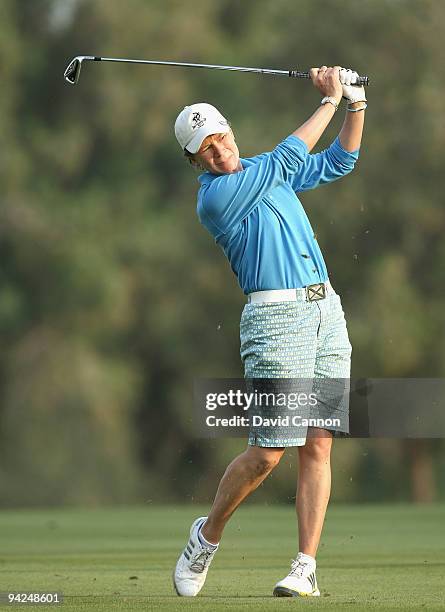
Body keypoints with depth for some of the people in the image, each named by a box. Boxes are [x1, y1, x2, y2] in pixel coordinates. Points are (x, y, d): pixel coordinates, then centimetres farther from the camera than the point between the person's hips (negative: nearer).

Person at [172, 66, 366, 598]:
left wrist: (356, 105, 9)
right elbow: (290, 155, -7)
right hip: (277, 318, -7)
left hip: (326, 309, 7)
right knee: (267, 451, -10)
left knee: (318, 445, -2)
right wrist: (330, 100, 3)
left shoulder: (263, 170, 18)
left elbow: (338, 161, 24)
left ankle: (306, 567, -2)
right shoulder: (215, 196, -7)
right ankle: (207, 537, 13)